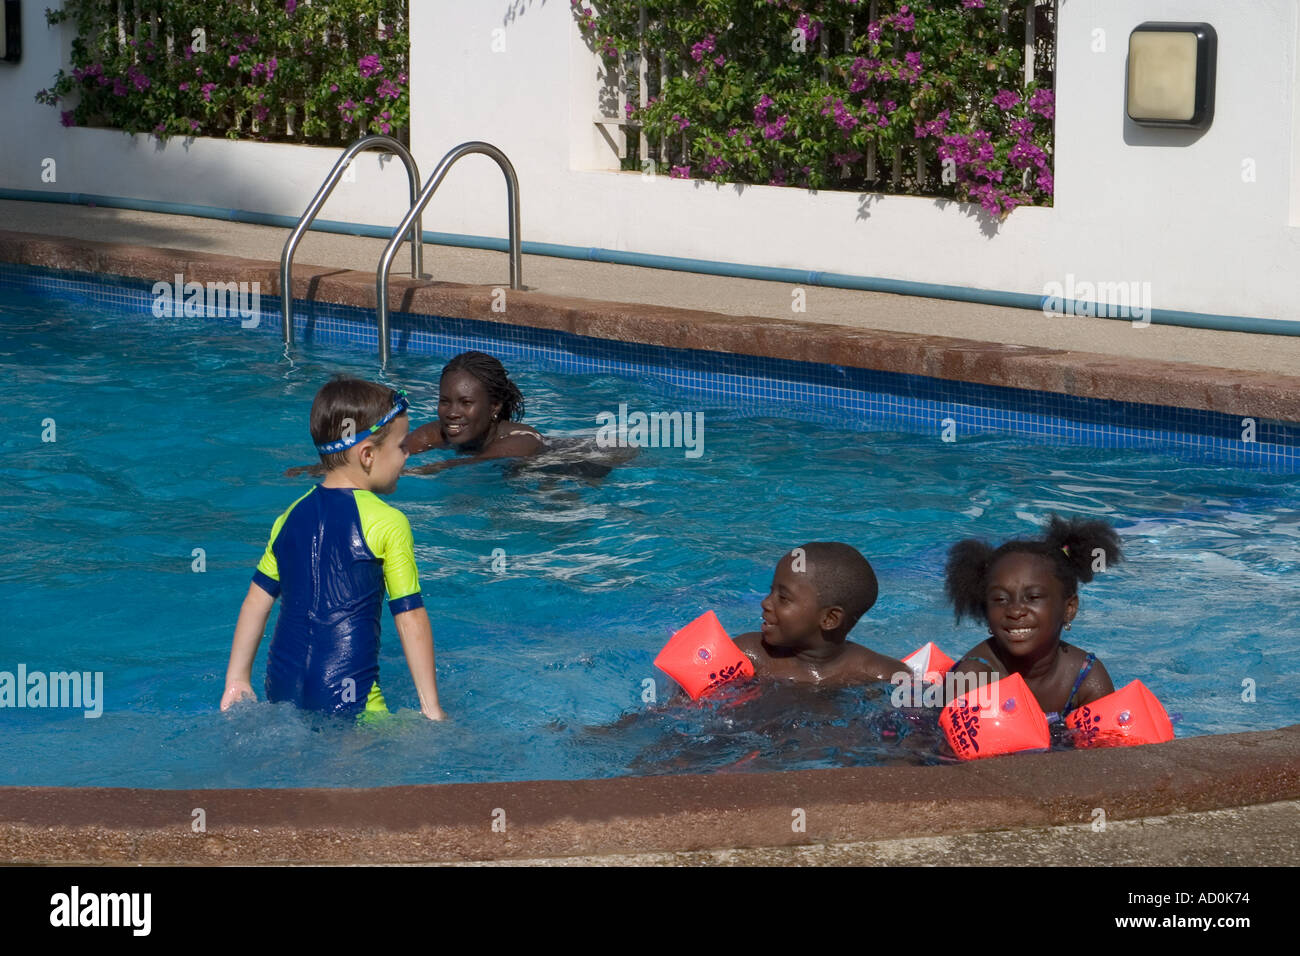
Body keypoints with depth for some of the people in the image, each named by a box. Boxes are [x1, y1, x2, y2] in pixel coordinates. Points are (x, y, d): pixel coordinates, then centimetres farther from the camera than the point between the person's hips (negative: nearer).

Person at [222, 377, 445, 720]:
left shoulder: (291, 517, 12)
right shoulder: (388, 523, -5)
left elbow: (256, 602, 15)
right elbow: (411, 618, -4)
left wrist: (236, 681, 23)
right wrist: (431, 707, 0)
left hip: (281, 690, 6)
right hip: (347, 697, -6)